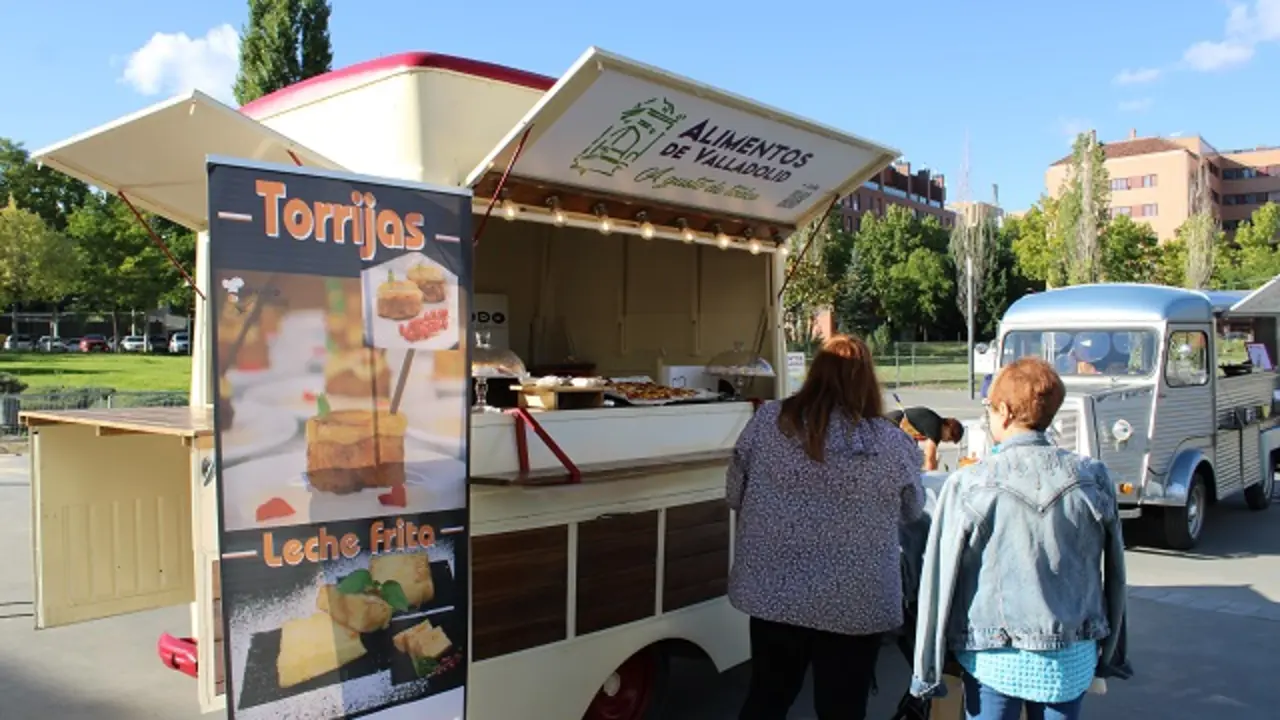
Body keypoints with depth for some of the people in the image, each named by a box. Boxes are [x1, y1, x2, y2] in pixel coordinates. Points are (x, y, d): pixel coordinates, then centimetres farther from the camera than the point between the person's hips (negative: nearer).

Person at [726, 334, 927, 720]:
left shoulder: (767, 421, -8)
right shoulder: (892, 444, -11)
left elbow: (734, 494, 2)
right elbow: (913, 511, 6)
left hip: (773, 593, 2)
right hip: (855, 605, -1)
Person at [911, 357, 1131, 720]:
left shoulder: (967, 486, -14)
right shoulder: (1093, 479, -4)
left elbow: (939, 581, -10)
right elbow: (1114, 577, 6)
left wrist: (927, 667, 0)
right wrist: (1109, 653, 18)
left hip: (993, 659, -3)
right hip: (1073, 658, 3)